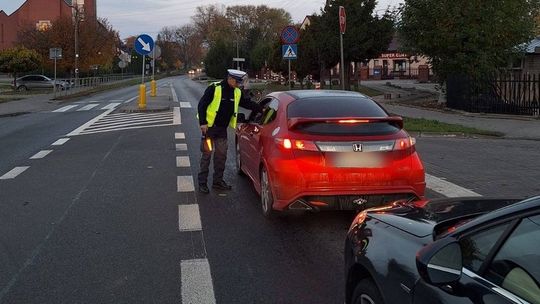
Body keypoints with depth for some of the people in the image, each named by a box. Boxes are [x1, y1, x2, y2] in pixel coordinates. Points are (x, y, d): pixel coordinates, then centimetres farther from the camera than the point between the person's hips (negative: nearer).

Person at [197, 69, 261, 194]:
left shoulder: (237, 92, 3)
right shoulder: (214, 88, -15)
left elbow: (248, 103, 14)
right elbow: (202, 105, -14)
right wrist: (203, 123, -18)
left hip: (222, 129, 6)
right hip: (209, 127, -6)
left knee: (221, 155, 9)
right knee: (207, 154, -2)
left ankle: (218, 181, 21)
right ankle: (202, 183, 6)